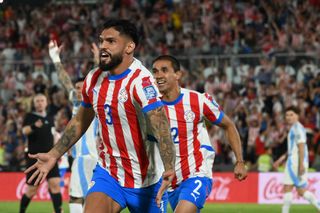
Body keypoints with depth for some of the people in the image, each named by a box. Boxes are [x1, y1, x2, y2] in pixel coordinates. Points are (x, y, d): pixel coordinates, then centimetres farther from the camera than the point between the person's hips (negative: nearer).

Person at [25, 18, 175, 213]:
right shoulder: (93, 79, 1)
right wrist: (54, 155, 18)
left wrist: (169, 168, -48)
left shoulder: (141, 80, -21)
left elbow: (160, 125, -34)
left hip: (146, 181, -4)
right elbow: (80, 121, 18)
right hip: (108, 173, 5)